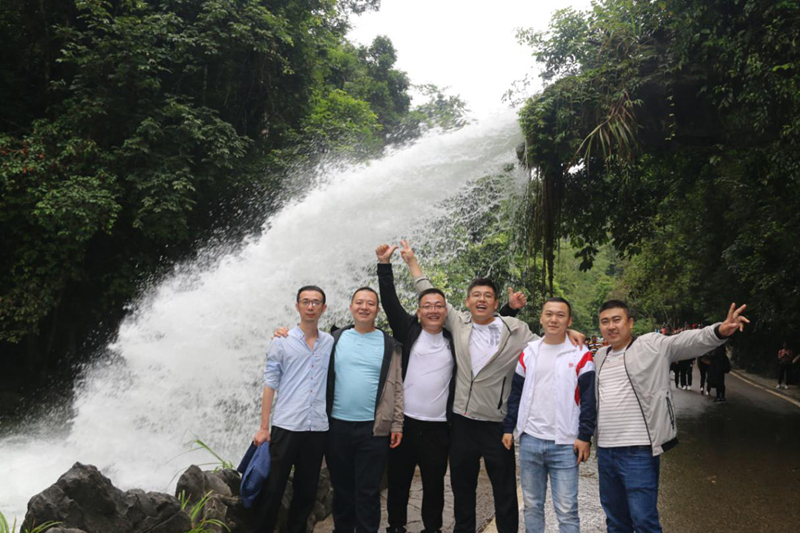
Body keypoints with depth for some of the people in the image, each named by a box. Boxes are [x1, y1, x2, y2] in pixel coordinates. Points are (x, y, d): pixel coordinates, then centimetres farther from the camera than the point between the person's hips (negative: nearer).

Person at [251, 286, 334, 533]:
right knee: (272, 488, 4)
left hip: (318, 428, 3)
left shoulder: (331, 343, 6)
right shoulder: (282, 342, 0)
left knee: (307, 489, 13)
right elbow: (270, 385, 0)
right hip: (285, 426, -2)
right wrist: (264, 427, -3)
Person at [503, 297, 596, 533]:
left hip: (565, 444, -3)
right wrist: (509, 428, 7)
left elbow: (588, 399, -4)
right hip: (529, 440, 4)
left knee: (566, 511, 0)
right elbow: (515, 394, 12)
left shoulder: (581, 355, -3)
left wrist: (585, 437, -10)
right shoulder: (528, 352, 8)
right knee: (531, 505, 14)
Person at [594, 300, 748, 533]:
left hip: (638, 451, -6)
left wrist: (718, 331, -38)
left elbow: (686, 341, -22)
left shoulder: (652, 345, -5)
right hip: (605, 451, 6)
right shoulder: (599, 357, 12)